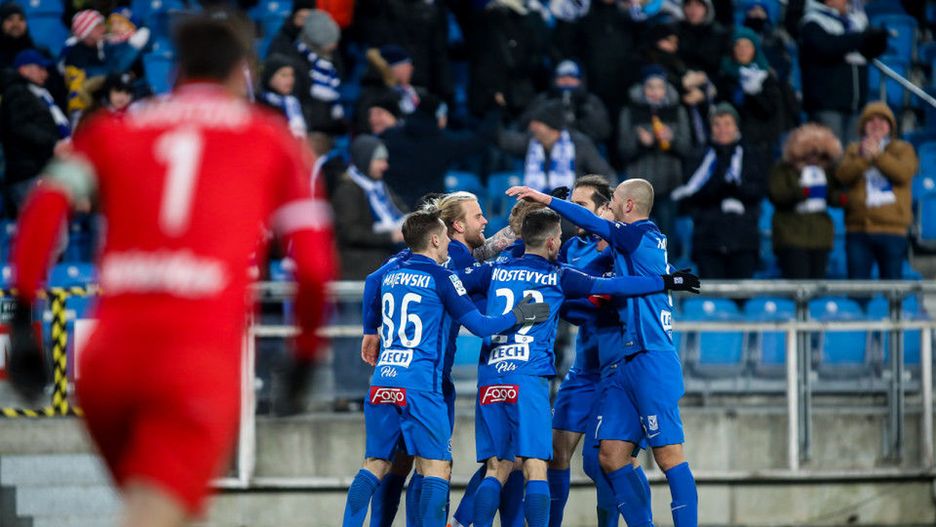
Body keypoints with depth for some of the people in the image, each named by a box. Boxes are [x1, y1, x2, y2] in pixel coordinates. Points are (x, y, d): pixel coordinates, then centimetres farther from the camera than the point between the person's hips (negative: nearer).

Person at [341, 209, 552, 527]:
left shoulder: (390, 276, 14)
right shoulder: (440, 278, -4)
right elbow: (480, 326, -4)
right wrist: (519, 315, 10)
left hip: (381, 382, 6)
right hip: (420, 385, -6)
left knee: (374, 466, 9)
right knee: (436, 469, -3)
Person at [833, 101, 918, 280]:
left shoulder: (903, 149, 10)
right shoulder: (854, 150, 14)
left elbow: (904, 173, -11)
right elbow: (842, 176, -4)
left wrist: (877, 155, -17)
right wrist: (864, 158, -17)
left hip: (892, 231, -1)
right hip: (858, 231, 2)